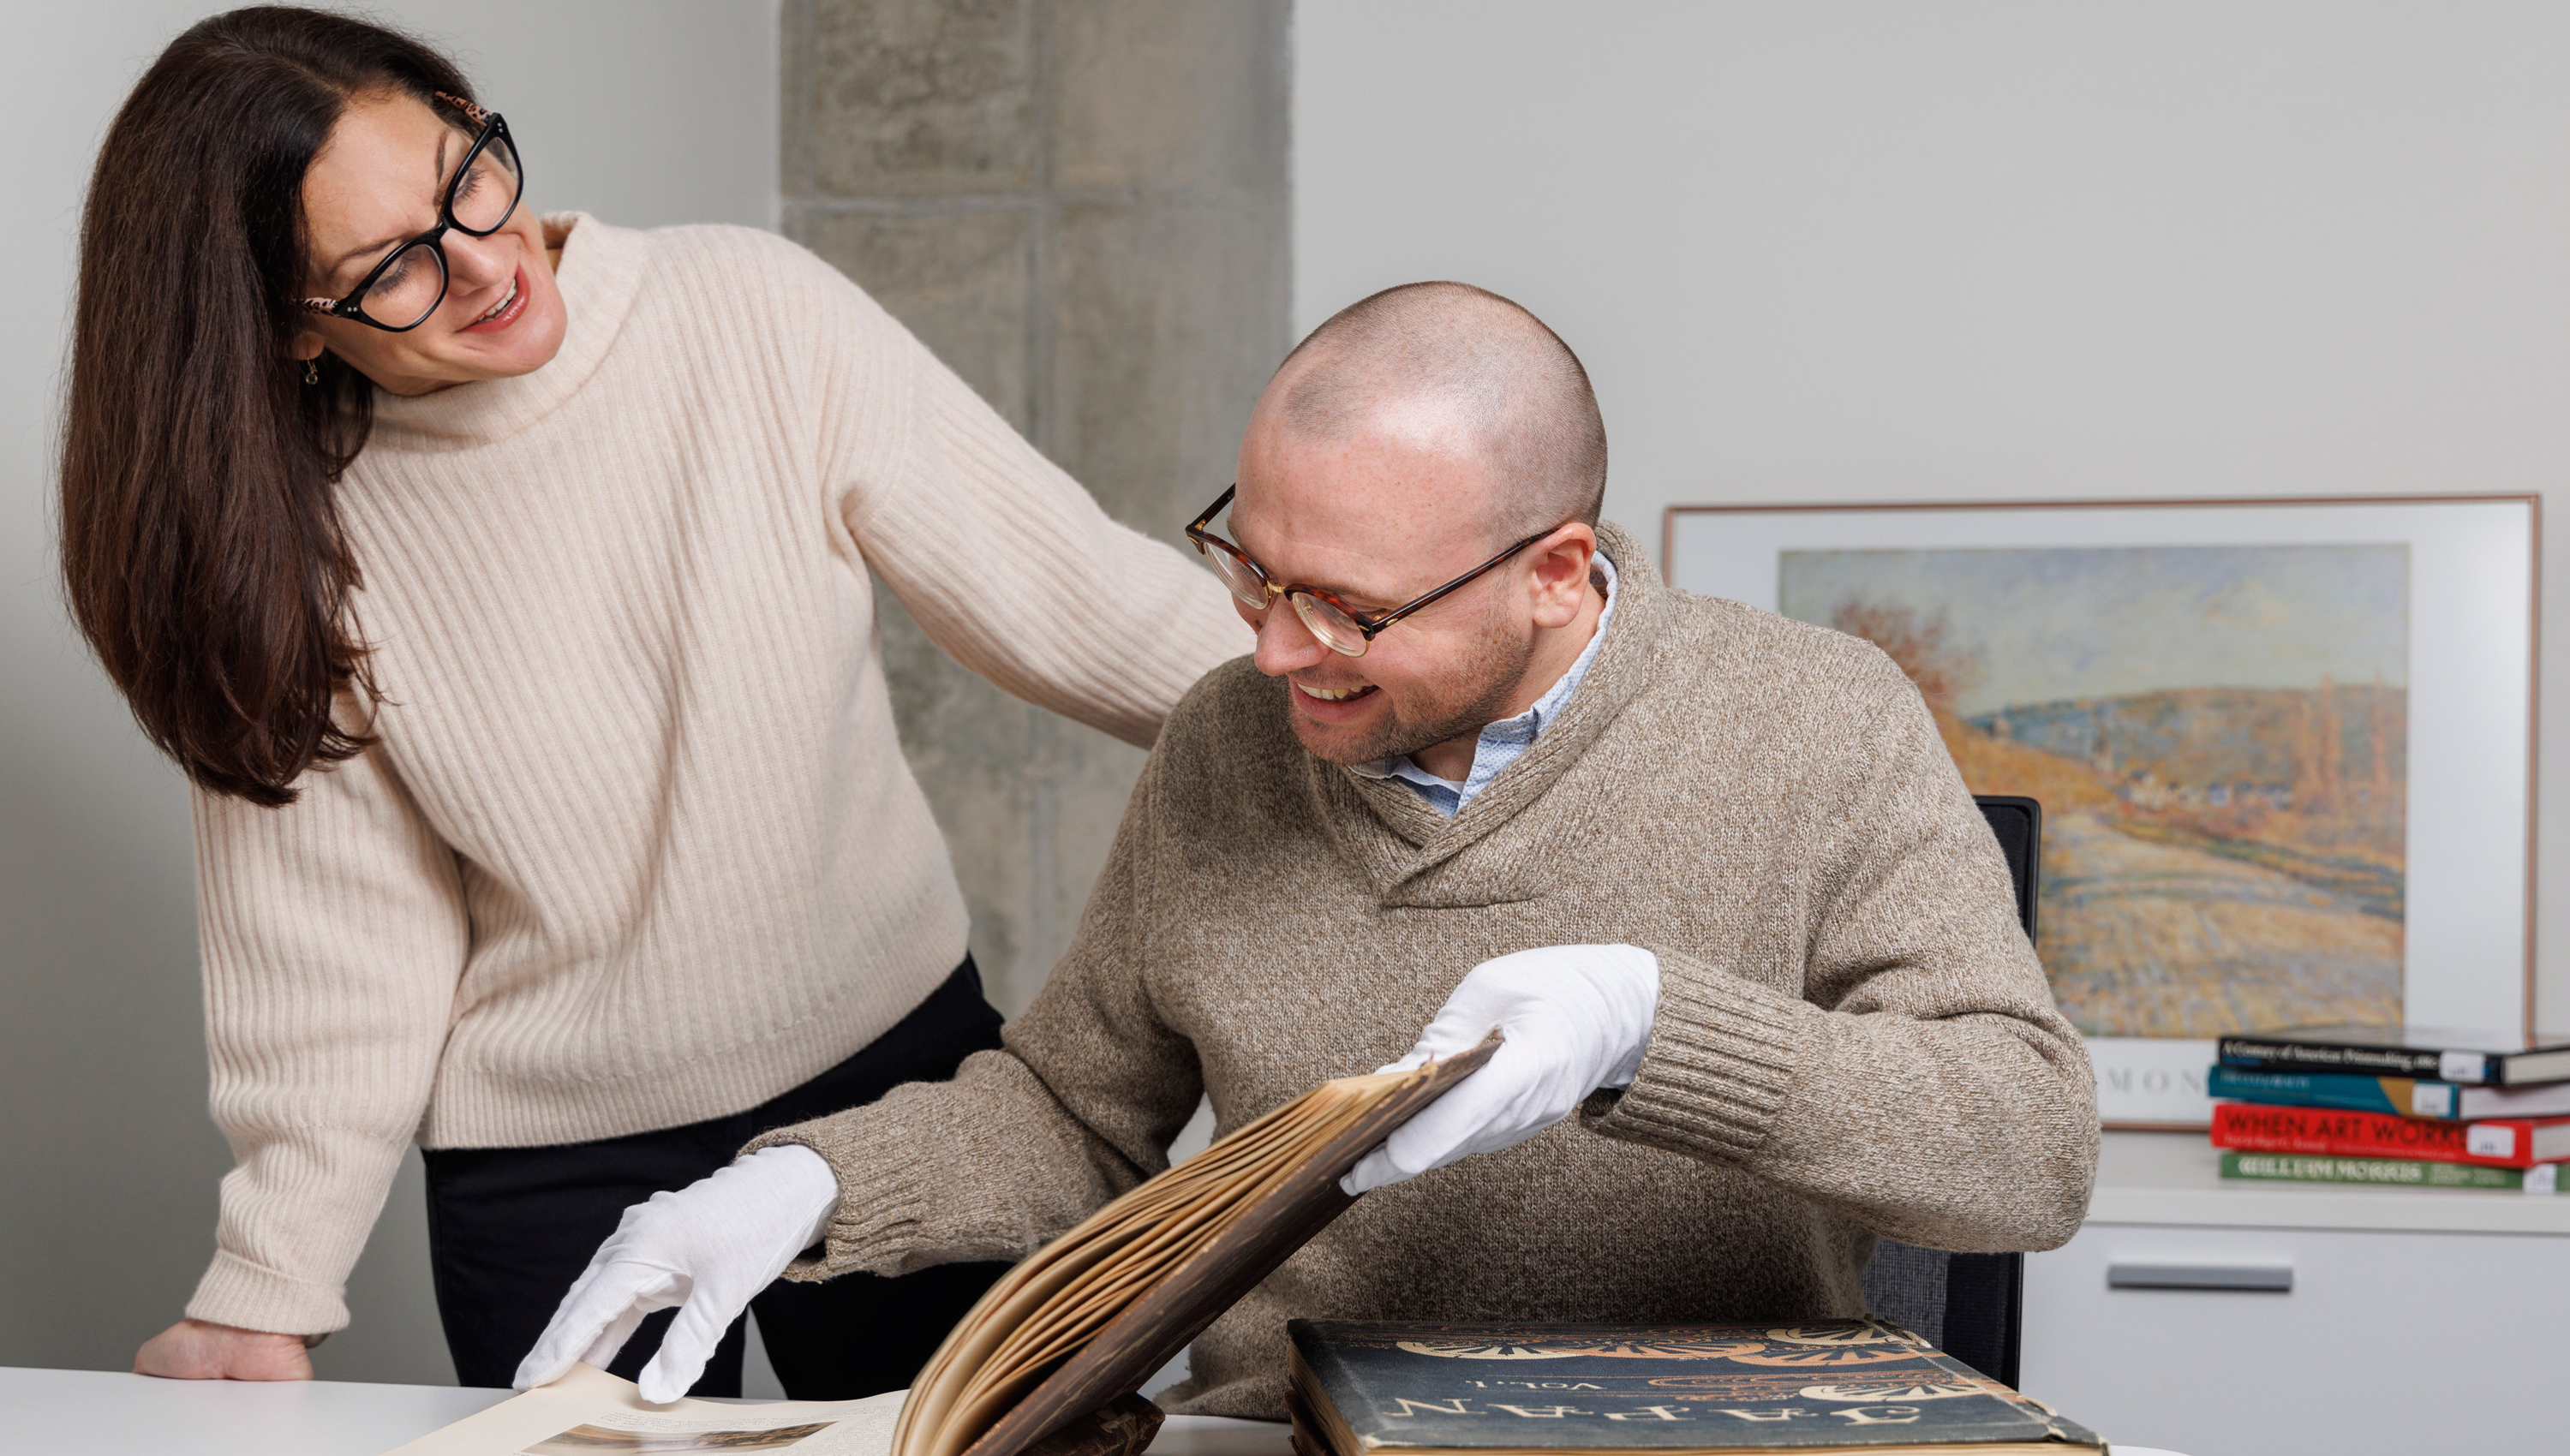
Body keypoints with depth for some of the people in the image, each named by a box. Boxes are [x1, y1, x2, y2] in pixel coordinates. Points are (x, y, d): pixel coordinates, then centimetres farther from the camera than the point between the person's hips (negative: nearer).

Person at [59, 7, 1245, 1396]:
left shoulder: (753, 314, -12)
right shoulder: (290, 533, -10)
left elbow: (1075, 593, -9)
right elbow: (339, 944, -6)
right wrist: (266, 1295, -8)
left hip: (898, 1065, 1)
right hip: (552, 1169, 0)